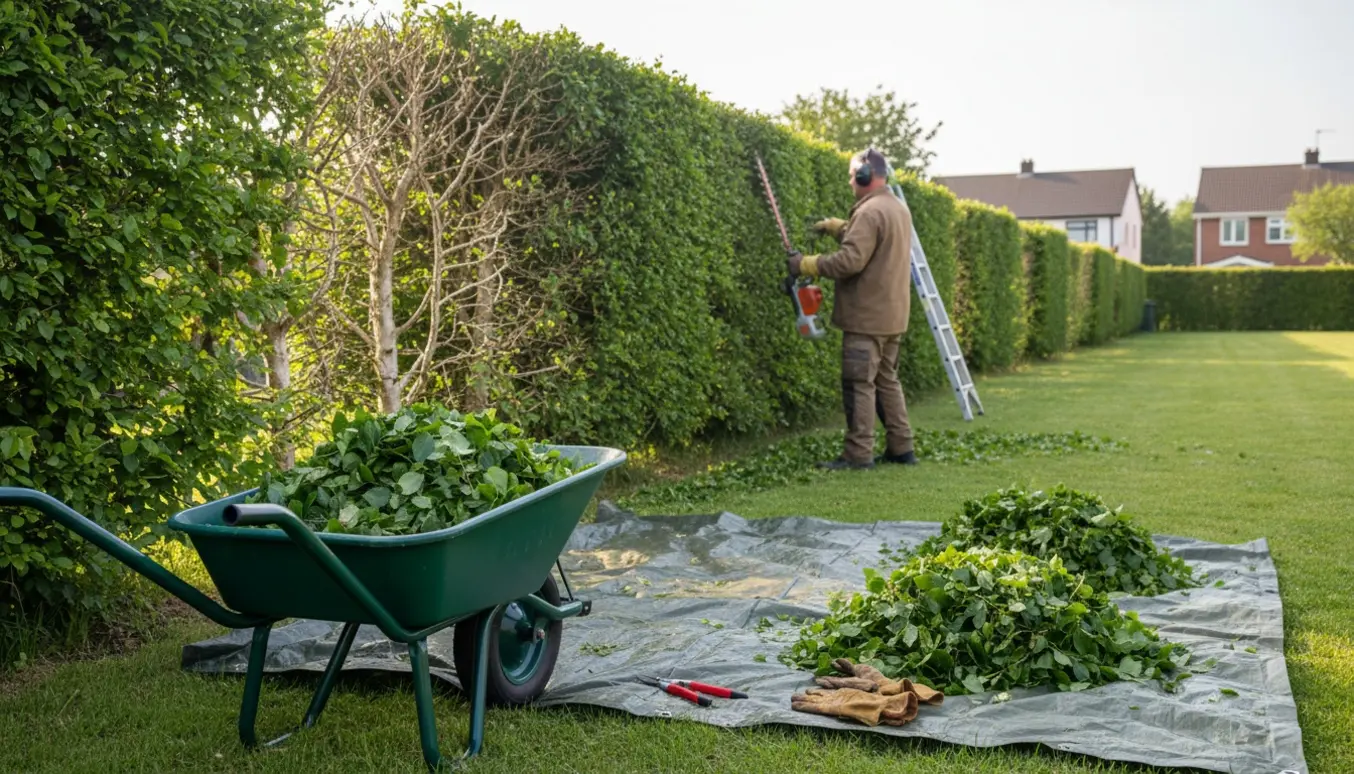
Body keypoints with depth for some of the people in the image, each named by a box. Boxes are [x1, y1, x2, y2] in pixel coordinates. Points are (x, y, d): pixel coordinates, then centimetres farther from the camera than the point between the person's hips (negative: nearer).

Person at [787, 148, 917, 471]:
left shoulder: (870, 211, -17)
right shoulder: (899, 207, 14)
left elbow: (850, 260, -24)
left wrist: (807, 265, -14)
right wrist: (836, 226, 17)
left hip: (867, 316, -9)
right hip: (893, 315, 9)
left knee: (859, 383, -5)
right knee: (886, 380, 15)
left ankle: (858, 454, -3)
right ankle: (901, 447, 17)